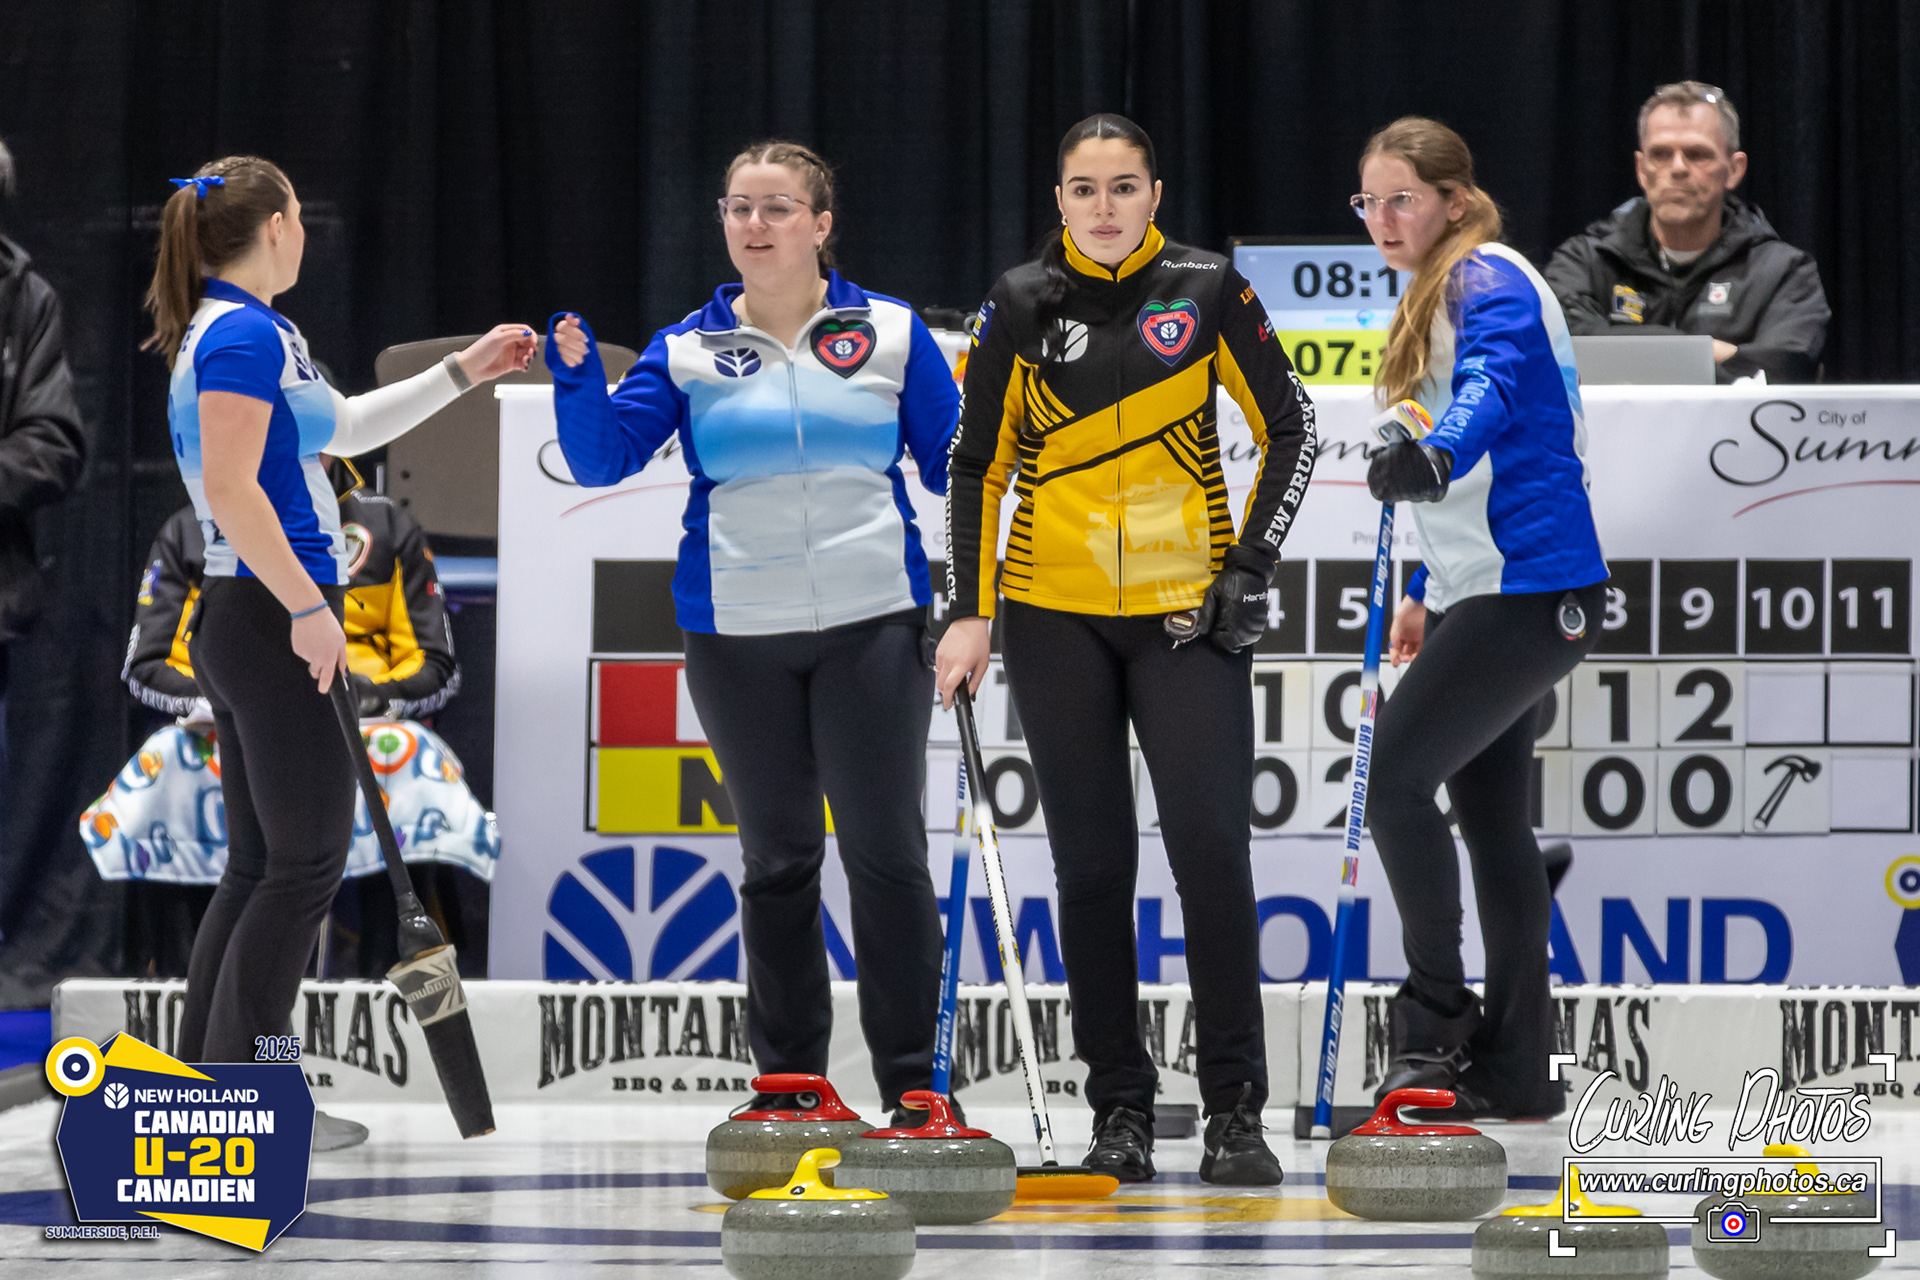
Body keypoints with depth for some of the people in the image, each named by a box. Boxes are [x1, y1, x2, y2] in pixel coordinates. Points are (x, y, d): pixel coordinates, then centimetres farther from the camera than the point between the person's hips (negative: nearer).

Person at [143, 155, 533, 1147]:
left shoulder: (226, 333, 17)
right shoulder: (244, 334, -14)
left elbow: (342, 428, 29)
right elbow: (231, 489, -22)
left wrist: (464, 371, 30)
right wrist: (309, 606, -21)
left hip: (236, 620, 10)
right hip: (272, 617, -10)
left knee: (259, 865, 12)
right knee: (307, 858, -5)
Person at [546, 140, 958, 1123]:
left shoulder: (893, 333, 3)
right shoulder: (688, 350, 5)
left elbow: (954, 464, 7)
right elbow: (602, 460, -1)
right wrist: (576, 377, -18)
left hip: (872, 625, -2)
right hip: (738, 635, 2)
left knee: (885, 850, -5)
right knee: (777, 858, 8)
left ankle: (910, 1082, 1)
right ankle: (790, 1079, 16)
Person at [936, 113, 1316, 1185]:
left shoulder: (1207, 290, -3)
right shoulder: (1023, 305, 0)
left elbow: (1291, 427, 4)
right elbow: (980, 463, 6)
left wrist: (1254, 563, -4)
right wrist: (970, 613, 1)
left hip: (1188, 608, -1)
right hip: (1056, 613, 1)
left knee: (1212, 847, -10)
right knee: (1092, 861, 3)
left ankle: (1236, 1112, -4)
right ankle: (1121, 1109, 10)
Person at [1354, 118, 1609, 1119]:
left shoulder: (1489, 281, -11)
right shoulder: (1447, 292, 19)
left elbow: (1489, 387, -32)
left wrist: (1436, 457, -51)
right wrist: (1429, 590, 28)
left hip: (1525, 589, -11)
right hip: (1497, 589, 11)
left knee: (1396, 775, -14)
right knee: (1489, 809, 11)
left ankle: (1435, 1022, -6)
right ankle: (1514, 1066, 13)